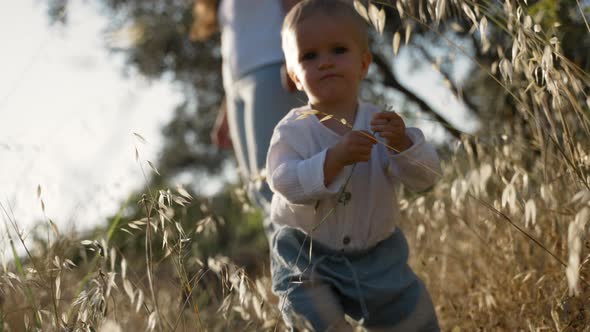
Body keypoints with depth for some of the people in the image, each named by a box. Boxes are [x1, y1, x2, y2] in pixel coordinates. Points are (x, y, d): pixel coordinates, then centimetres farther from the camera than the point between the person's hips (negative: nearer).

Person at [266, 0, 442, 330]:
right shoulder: (293, 131, -12)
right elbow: (286, 182, -27)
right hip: (308, 260, -2)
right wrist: (336, 157, -40)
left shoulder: (382, 123, -6)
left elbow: (426, 176, -13)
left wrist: (402, 143, -33)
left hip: (378, 257, 3)